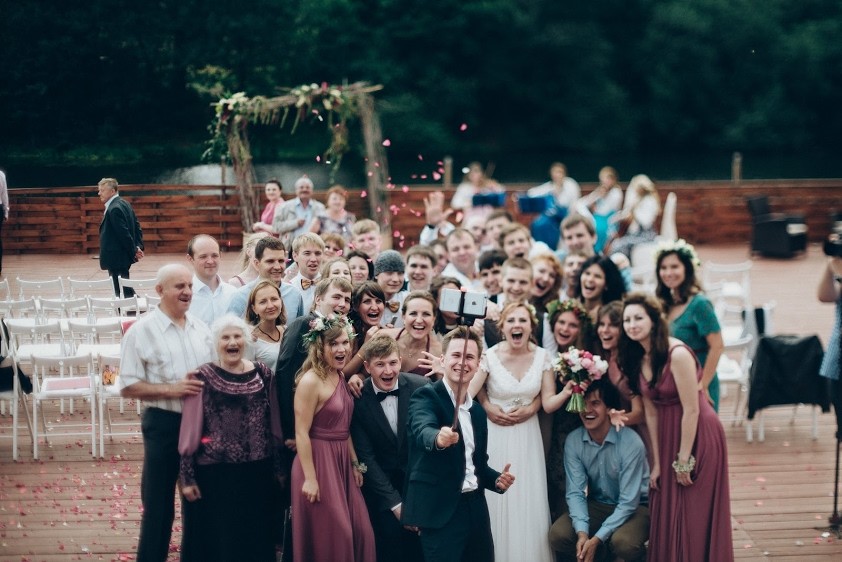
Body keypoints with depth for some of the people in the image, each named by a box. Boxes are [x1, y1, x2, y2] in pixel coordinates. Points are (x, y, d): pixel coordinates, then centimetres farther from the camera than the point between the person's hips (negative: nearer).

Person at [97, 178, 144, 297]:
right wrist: (138, 246, 6)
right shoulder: (124, 204, 12)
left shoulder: (114, 209, -19)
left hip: (117, 258, -10)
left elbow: (124, 233, -22)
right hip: (123, 256, 10)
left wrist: (134, 251, -15)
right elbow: (136, 226, 15)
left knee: (121, 291, -6)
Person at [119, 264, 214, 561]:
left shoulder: (200, 328, 7)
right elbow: (128, 387, -10)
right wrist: (171, 389, -20)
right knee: (159, 504, 3)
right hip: (164, 424, -5)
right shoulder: (141, 332, -8)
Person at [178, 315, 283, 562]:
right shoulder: (204, 377, -5)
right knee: (217, 541, 5)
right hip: (214, 474, -3)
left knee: (255, 539, 11)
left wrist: (277, 467, 12)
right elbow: (190, 428, -4)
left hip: (257, 474, 3)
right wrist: (186, 476, -6)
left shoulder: (263, 374, 5)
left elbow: (273, 425, 11)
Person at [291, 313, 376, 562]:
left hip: (342, 462, 8)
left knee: (359, 530, 8)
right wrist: (309, 478, -19)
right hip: (319, 461, -8)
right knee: (327, 537, -2)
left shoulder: (340, 378, 10)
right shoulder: (310, 381, -16)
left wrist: (355, 464, 14)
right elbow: (302, 433, -18)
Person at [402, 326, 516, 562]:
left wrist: (497, 479, 2)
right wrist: (438, 438, -52)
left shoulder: (478, 411, 15)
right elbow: (423, 431, -29)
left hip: (476, 508, 7)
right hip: (440, 511, -7)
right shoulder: (426, 397, -7)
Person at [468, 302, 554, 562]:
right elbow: (468, 393, -11)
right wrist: (488, 407, -22)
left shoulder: (542, 356, -3)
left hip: (527, 436, 2)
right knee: (495, 501, 0)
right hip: (495, 436, -2)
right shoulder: (489, 357, -12)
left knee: (528, 502, 2)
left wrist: (529, 410, -9)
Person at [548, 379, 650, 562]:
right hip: (597, 506, 5)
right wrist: (582, 533, -30)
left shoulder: (631, 442, -24)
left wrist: (597, 539, -29)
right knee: (558, 534, -22)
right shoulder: (573, 441, -10)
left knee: (623, 542, -37)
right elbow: (575, 492, -12)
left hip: (634, 506, -4)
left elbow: (629, 502, -23)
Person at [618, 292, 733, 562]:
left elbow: (691, 410, -20)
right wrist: (657, 462, 2)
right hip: (667, 436, 7)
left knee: (695, 517, 0)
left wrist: (684, 460, -17)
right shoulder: (638, 359, 1)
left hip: (697, 436, -7)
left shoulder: (677, 354, -21)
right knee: (666, 515, 12)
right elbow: (651, 412, 3)